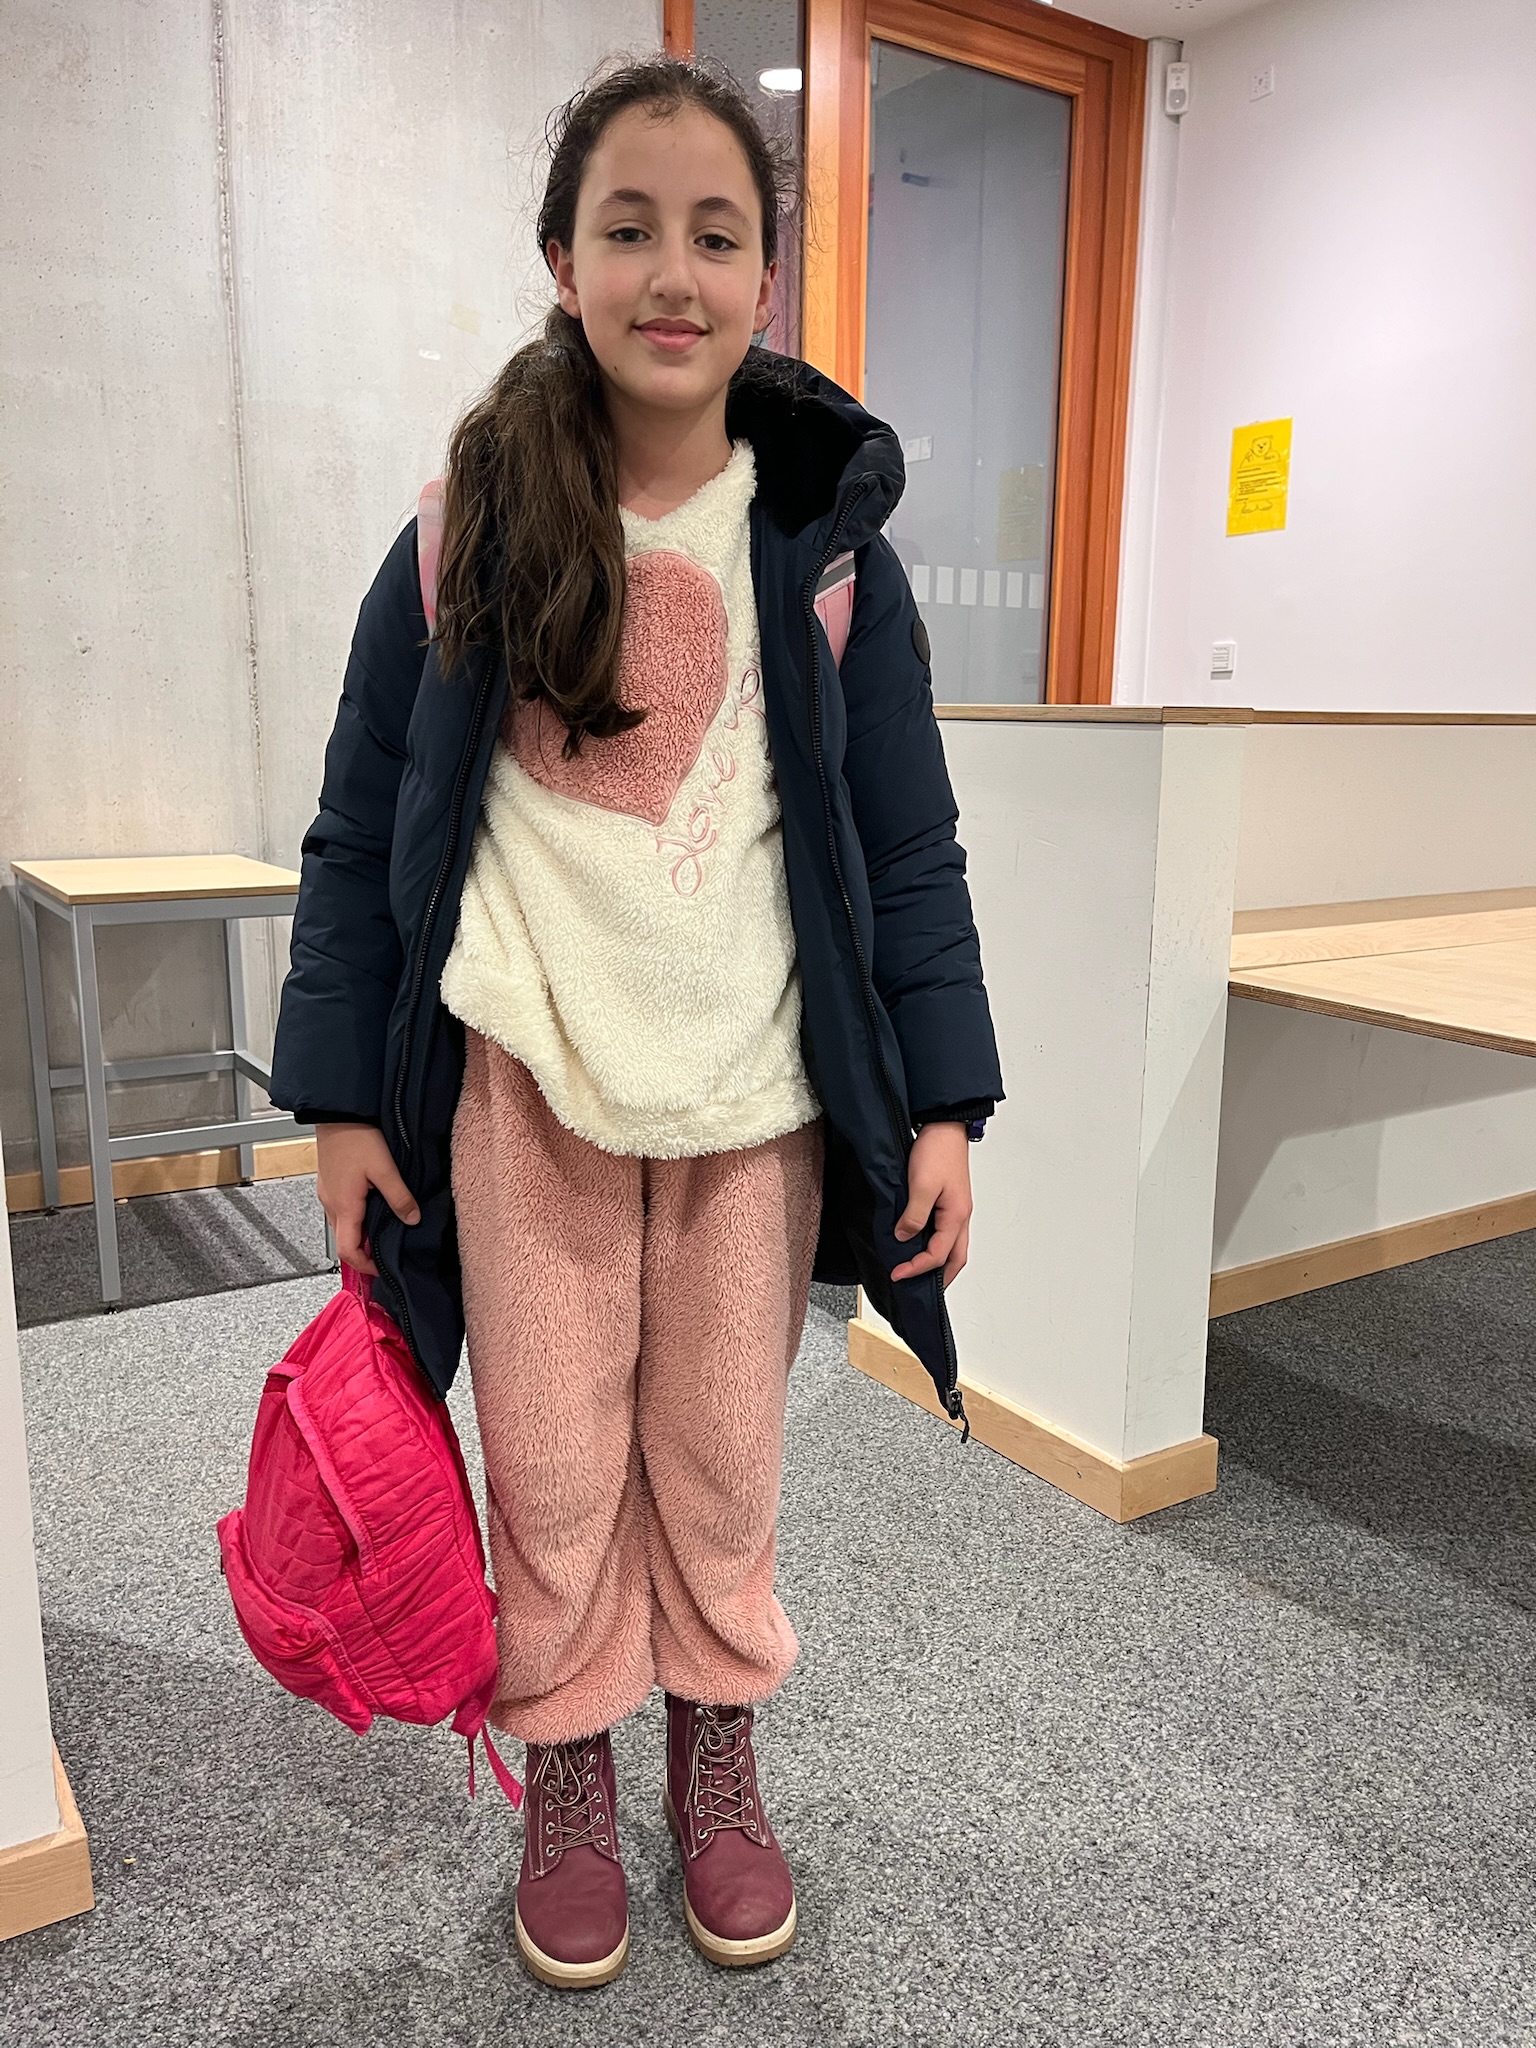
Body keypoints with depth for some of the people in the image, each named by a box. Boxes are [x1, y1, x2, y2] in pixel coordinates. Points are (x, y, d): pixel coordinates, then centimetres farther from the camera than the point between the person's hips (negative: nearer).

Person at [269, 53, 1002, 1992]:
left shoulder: (828, 551, 0)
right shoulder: (463, 533, -1)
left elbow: (910, 856, 1)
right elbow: (355, 843, 2)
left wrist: (941, 1102, -3)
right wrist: (343, 1100, 0)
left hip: (758, 1089, 1)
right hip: (525, 1083, 0)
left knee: (723, 1457, 14)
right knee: (551, 1467, 11)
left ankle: (719, 1762, 38)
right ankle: (567, 1781, 35)